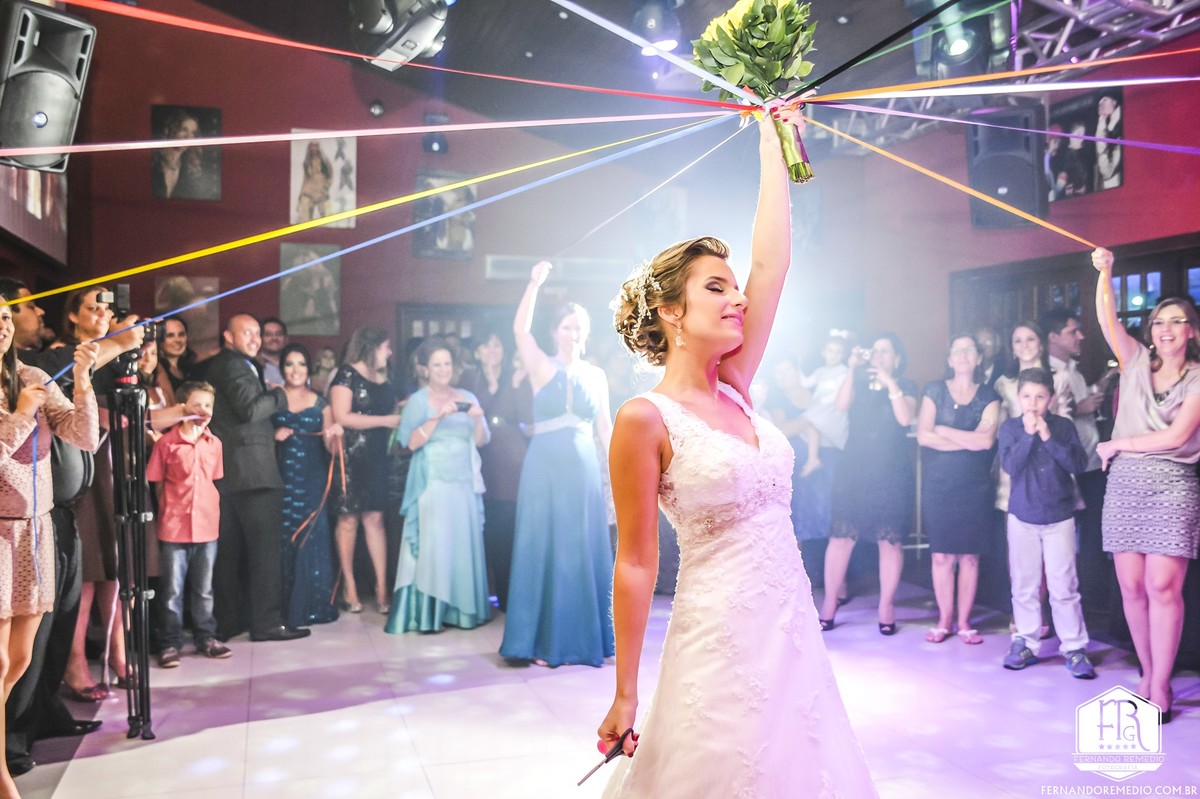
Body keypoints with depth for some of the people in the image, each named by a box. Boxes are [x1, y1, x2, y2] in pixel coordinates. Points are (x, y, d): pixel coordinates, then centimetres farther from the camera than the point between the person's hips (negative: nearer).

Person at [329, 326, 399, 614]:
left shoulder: (382, 378, 15)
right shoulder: (346, 375, -5)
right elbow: (341, 417, -15)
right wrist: (385, 420, -14)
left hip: (376, 457, 6)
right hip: (351, 457, -5)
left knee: (375, 517, 2)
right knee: (349, 518, 0)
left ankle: (382, 586, 2)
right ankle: (349, 586, 8)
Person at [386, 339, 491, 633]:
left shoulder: (467, 398, 12)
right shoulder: (418, 400, 0)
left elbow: (481, 440, 8)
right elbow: (412, 442, -11)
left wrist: (478, 419, -11)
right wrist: (438, 417, -20)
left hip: (465, 483, 4)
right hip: (432, 484, -4)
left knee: (465, 543, 2)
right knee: (433, 544, -9)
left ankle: (462, 609, 10)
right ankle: (427, 614, -6)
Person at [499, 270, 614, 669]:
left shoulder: (596, 375, 10)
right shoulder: (542, 368, 1)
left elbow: (605, 426, 10)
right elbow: (520, 329, -15)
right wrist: (535, 284, -22)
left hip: (584, 468, 3)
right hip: (545, 467, -3)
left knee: (584, 553, 6)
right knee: (544, 549, 0)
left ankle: (584, 639, 16)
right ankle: (544, 642, 9)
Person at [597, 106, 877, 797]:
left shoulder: (734, 389, 6)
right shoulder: (645, 419, -12)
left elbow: (774, 259, 6)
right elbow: (635, 564, -11)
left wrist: (772, 138, 10)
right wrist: (625, 696, -8)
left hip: (795, 630, 7)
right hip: (722, 638, -7)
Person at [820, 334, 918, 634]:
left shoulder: (905, 386, 6)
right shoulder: (859, 382, 11)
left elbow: (905, 418, -12)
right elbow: (841, 405, -8)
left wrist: (890, 382, -15)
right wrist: (852, 369, -13)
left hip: (892, 474, -1)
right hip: (854, 470, 2)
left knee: (890, 540, -3)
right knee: (841, 536, -3)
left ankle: (886, 606, 6)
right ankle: (830, 603, 4)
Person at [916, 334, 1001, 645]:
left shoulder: (988, 397, 7)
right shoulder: (935, 391, 7)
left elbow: (987, 440, -9)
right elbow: (923, 435, -6)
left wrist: (943, 431, -5)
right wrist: (968, 441, -9)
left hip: (975, 485, 0)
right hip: (938, 483, 0)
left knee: (969, 555, 1)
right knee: (941, 554, 0)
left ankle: (964, 621, 11)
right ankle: (944, 620, 10)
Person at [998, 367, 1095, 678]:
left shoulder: (1064, 426, -2)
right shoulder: (1010, 427, -3)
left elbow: (1078, 463, -12)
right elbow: (1010, 466, -14)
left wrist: (1048, 437, -19)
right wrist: (1028, 434, -19)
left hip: (1059, 517, -1)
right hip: (1022, 516, 1)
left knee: (1064, 586, -1)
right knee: (1024, 585, 8)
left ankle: (1074, 648, 7)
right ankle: (1025, 643, 19)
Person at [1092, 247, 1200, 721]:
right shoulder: (1136, 362, 11)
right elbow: (1107, 320, -2)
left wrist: (1116, 445, -3)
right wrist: (1104, 272, -13)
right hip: (1124, 485, 3)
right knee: (1132, 587, 3)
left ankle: (1161, 686, 1)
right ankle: (1147, 675, 16)